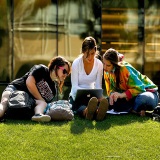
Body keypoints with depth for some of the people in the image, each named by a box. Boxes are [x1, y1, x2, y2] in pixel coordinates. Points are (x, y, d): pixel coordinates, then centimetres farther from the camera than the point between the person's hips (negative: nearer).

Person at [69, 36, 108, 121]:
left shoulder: (99, 64, -1)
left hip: (91, 96, 2)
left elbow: (98, 86, 0)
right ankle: (86, 111, -75)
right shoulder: (76, 63, -9)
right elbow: (74, 86, -11)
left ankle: (97, 111, -72)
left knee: (102, 101, -35)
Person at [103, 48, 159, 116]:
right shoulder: (107, 72, -5)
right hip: (130, 98, 5)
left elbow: (140, 88, -27)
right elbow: (110, 89, 0)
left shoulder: (125, 69, -25)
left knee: (143, 99, -42)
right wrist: (112, 94, -25)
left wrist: (122, 94, -39)